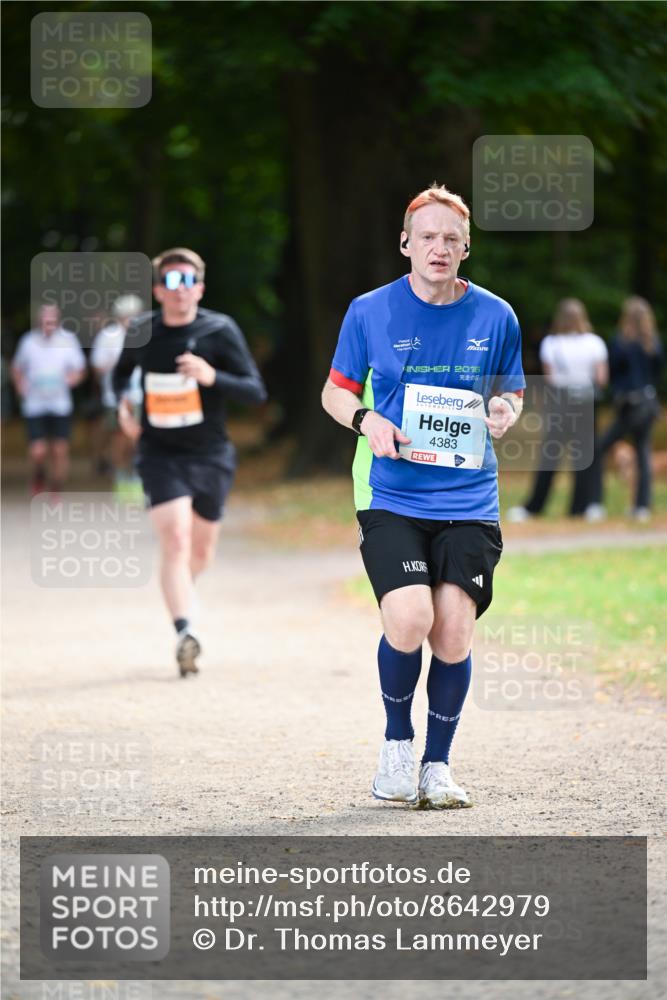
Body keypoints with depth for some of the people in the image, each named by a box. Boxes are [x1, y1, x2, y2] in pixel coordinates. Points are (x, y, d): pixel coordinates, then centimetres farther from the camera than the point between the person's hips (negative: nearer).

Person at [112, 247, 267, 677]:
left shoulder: (220, 330, -8)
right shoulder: (142, 332, -1)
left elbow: (256, 391, -11)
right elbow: (122, 370, 20)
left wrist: (212, 377, -28)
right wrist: (122, 402, 0)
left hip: (211, 456, 1)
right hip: (160, 454, -1)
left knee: (201, 553, 13)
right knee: (175, 540, -20)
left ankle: (182, 589, 47)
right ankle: (186, 632, -28)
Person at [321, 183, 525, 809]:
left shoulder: (495, 316, 5)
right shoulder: (369, 312, 1)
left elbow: (510, 391, 19)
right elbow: (335, 390, 11)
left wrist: (506, 410, -5)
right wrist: (366, 419, -10)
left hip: (468, 501, 2)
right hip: (391, 496, -2)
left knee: (454, 630, -9)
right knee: (409, 620, -21)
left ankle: (437, 764, 13)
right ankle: (397, 743, 7)